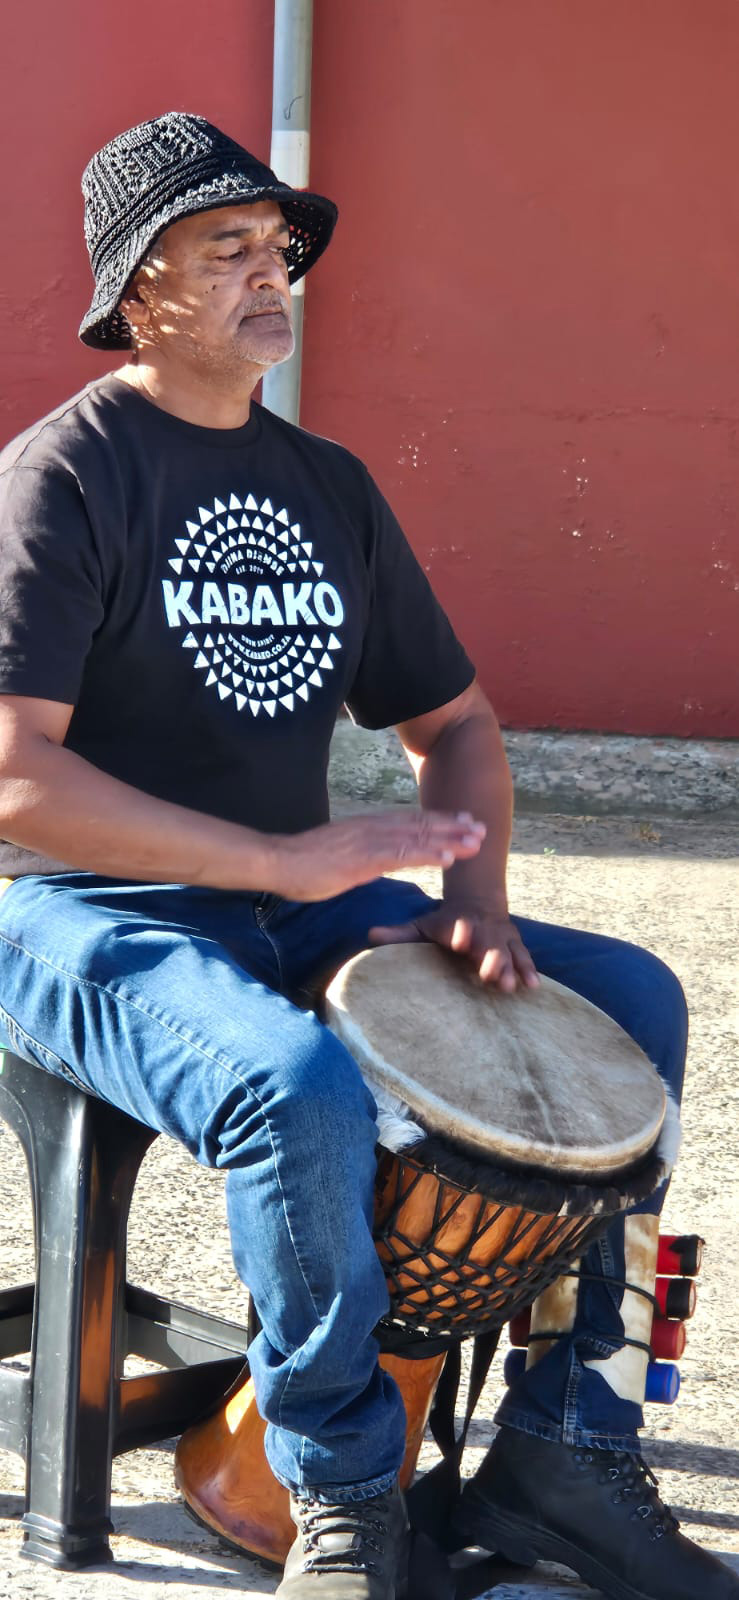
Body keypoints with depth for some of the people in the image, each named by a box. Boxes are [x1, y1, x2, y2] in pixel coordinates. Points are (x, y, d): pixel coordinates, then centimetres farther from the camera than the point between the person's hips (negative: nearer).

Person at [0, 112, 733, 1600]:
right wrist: (284, 861, -24)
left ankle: (562, 1441, 0)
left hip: (298, 902, 7)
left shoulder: (329, 485, 12)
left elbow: (453, 719, 18)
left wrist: (473, 894, -3)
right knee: (304, 1088, -37)